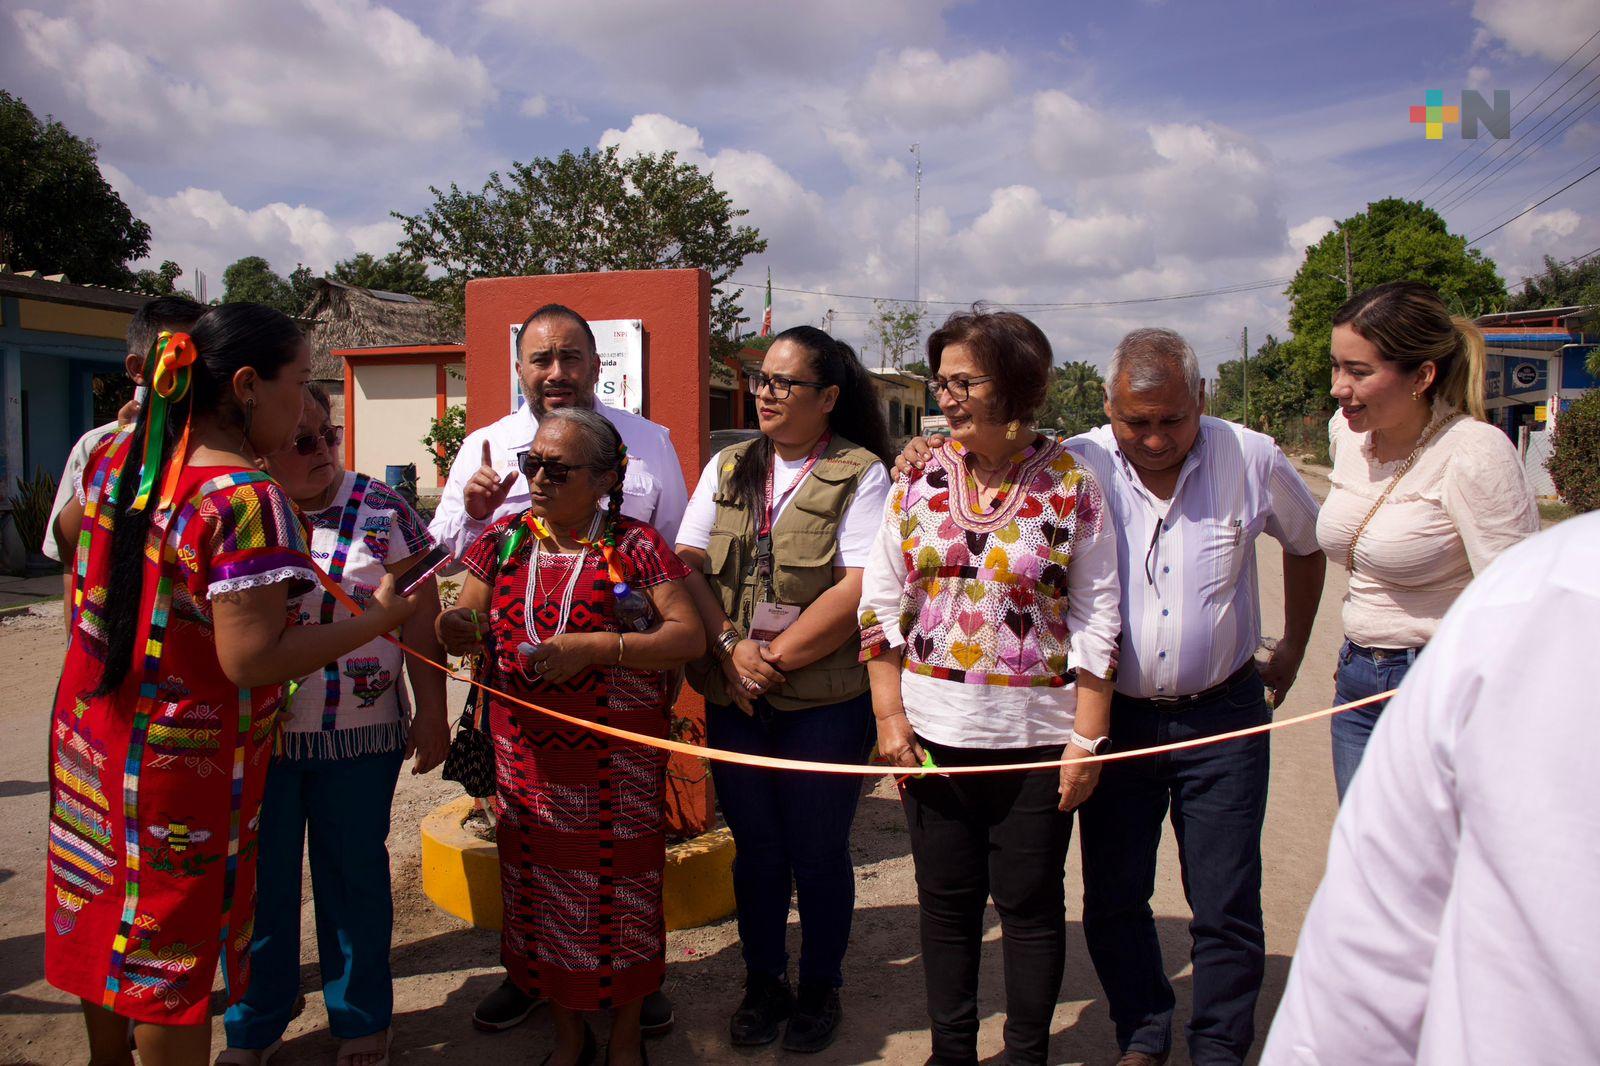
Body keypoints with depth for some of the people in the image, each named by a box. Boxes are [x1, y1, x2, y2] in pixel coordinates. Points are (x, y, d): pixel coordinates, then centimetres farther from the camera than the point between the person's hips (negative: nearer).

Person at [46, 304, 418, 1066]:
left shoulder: (116, 455, 1)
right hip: (182, 762, -8)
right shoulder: (246, 499, -26)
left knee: (102, 922, 25)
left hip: (88, 742, 8)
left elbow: (70, 525, 22)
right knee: (171, 951, 8)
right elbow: (251, 661, -28)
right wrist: (378, 617, -20)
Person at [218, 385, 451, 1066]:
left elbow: (420, 612, -2)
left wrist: (432, 711, -4)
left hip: (359, 735, -1)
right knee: (259, 881, 12)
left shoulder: (380, 509, -3)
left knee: (354, 877, 11)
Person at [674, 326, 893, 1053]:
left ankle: (820, 988, 30)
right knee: (755, 848, 15)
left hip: (826, 700, -4)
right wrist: (730, 648, -12)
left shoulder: (861, 474, -5)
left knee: (819, 851, 9)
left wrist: (775, 657, -15)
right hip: (734, 699, 4)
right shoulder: (727, 468, 10)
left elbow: (858, 590, -15)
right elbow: (686, 563, 3)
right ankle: (762, 982, 34)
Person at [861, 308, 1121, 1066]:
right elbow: (880, 602, 5)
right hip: (933, 728, 3)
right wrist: (889, 716, 0)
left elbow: (1097, 620, -3)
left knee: (1030, 904, 10)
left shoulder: (1071, 484, -5)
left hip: (1036, 733, -2)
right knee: (945, 902, 13)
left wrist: (1088, 739, -6)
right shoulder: (921, 476, 2)